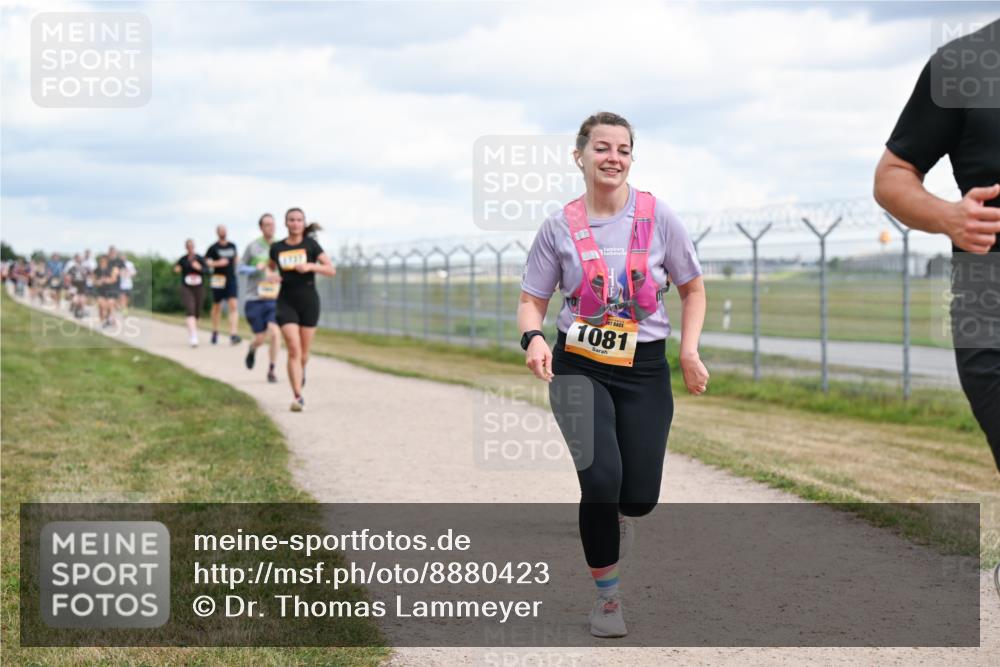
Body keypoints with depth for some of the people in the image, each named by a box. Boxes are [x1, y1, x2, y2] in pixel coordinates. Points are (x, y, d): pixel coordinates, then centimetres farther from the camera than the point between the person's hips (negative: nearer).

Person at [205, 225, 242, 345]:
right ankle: (215, 332, 31)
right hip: (218, 280, -2)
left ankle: (233, 334, -20)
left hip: (231, 280, 2)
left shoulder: (232, 246, 9)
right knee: (217, 306, 11)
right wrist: (217, 263, -20)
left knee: (233, 306, -12)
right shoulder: (213, 248, -4)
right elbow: (205, 262, -8)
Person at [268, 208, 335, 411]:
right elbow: (271, 268, 25)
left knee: (304, 351, 9)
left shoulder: (311, 245, -1)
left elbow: (331, 270, -7)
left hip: (309, 301, 0)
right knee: (293, 349, -14)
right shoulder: (276, 248, 4)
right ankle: (298, 396, -16)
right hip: (286, 301, 0)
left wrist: (310, 266, -20)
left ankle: (301, 372, 44)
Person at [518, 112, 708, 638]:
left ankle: (611, 518, 37)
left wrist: (689, 350, -4)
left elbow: (692, 288, 9)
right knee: (601, 478, -19)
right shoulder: (561, 226, -2)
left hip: (644, 369, 1)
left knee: (639, 496, -4)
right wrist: (533, 338, -18)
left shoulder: (657, 216, -1)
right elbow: (531, 301, 4)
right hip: (579, 367, -1)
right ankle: (606, 597, 3)